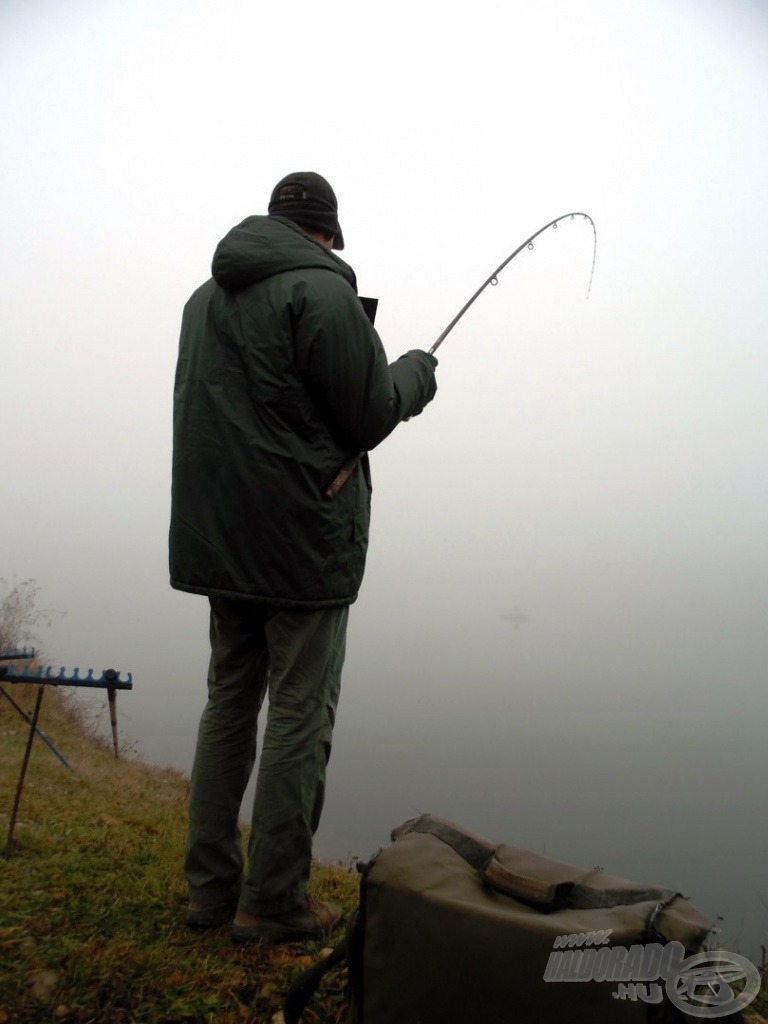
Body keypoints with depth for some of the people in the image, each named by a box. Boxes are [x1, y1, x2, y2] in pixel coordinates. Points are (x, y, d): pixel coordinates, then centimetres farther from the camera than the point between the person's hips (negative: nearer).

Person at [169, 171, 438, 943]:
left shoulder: (206, 297, 16)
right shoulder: (321, 290, -10)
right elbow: (371, 416, -11)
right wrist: (415, 371, 9)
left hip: (216, 536, 8)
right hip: (302, 540, -8)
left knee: (229, 701, 14)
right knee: (300, 715, 1)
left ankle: (210, 886, 23)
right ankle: (273, 901, 12)